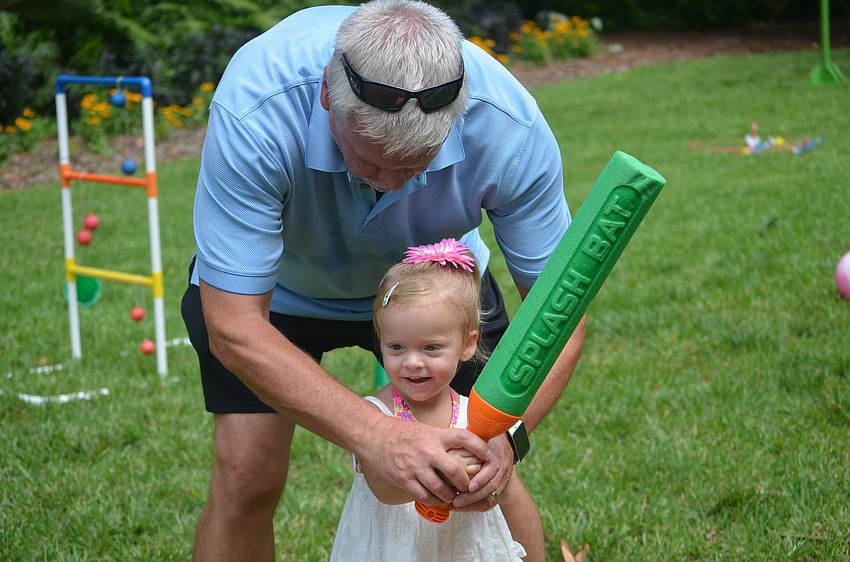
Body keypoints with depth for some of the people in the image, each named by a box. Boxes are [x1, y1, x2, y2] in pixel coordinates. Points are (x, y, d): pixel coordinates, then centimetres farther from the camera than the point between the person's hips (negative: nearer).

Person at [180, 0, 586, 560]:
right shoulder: (254, 112, -42)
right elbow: (234, 329, -39)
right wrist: (376, 435, -51)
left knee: (487, 477, -5)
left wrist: (505, 432, -43)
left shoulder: (511, 127, -35)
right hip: (278, 283, -1)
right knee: (246, 477, -14)